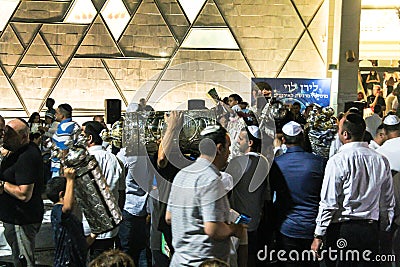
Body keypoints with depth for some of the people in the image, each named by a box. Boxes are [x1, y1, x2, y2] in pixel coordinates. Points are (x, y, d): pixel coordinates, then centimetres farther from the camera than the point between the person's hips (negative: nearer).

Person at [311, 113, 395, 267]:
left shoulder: (337, 161, -13)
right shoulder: (381, 161, 3)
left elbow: (329, 203, -13)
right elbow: (388, 203, 10)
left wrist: (318, 236, -5)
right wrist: (384, 228, 23)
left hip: (343, 230, -5)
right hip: (372, 230, 5)